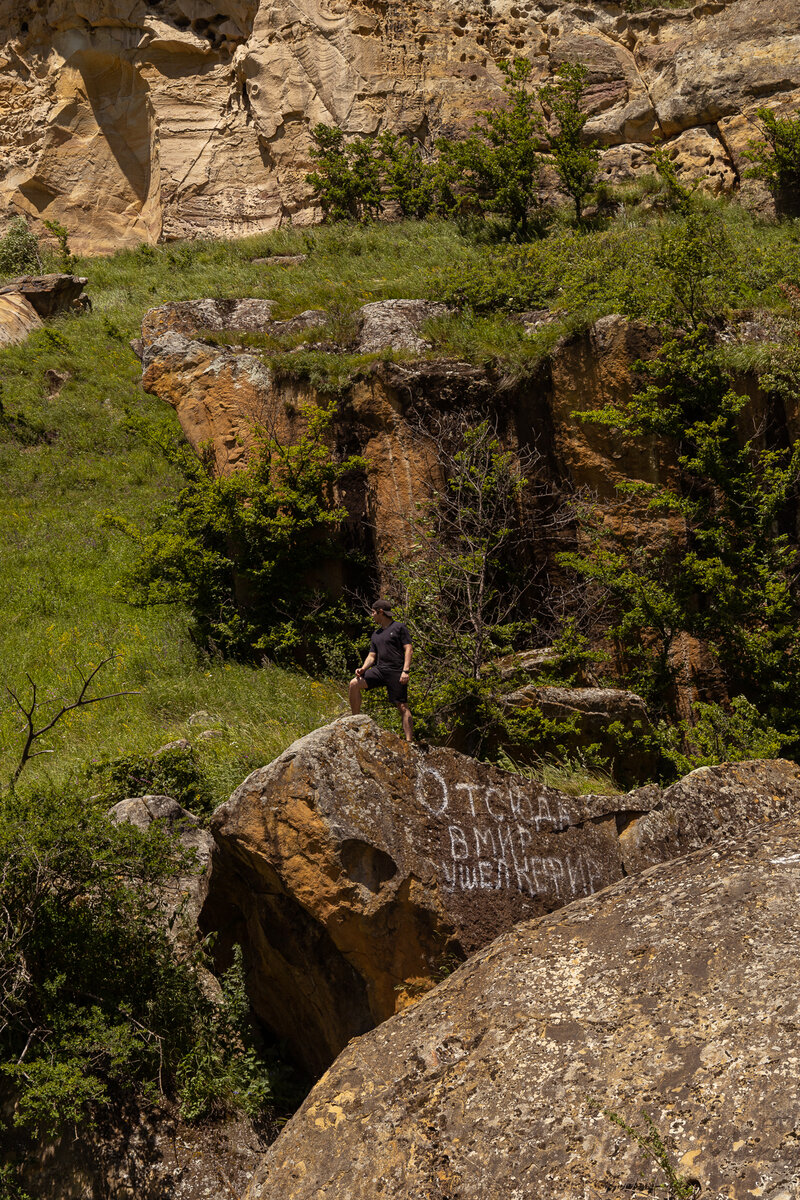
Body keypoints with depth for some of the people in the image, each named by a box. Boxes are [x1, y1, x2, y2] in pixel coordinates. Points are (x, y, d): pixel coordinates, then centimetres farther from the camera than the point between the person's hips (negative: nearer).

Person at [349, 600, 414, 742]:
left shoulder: (399, 627, 3)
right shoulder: (376, 634, 23)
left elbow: (409, 649, -4)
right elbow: (372, 655, 20)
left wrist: (405, 671, -15)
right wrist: (364, 668, -1)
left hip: (396, 672, -6)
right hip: (379, 669, 6)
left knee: (402, 707, -9)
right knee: (354, 684, -14)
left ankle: (409, 740, -9)